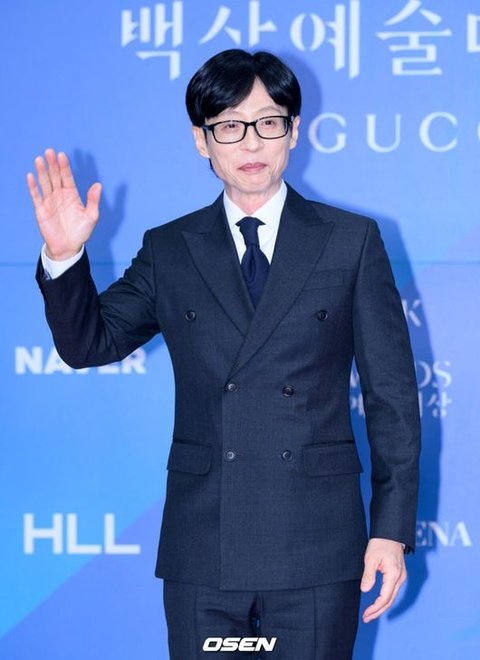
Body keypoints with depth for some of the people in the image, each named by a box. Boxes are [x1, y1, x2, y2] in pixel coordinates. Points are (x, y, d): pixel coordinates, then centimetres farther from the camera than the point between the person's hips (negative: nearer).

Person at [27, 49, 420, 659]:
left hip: (317, 558, -1)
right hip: (203, 551, 1)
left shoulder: (352, 243, 4)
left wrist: (392, 530, -2)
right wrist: (65, 257, -12)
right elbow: (88, 344, 6)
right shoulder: (169, 251, 9)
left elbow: (392, 395, 3)